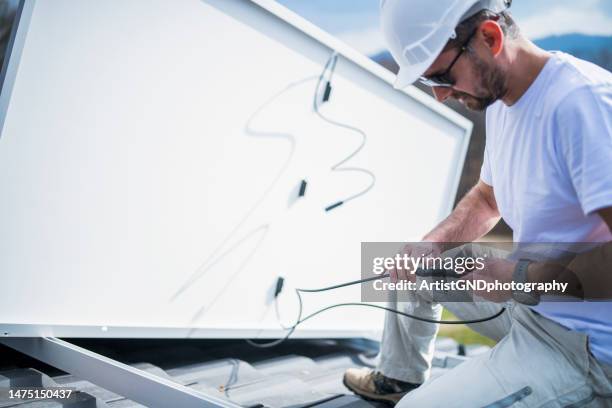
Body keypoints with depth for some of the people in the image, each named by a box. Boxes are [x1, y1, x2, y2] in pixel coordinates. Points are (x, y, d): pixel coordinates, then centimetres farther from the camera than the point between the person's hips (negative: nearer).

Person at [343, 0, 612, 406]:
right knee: (412, 262, 20)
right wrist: (432, 244, 0)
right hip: (531, 303, 9)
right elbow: (487, 199, 16)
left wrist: (513, 273, -25)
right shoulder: (500, 100, 2)